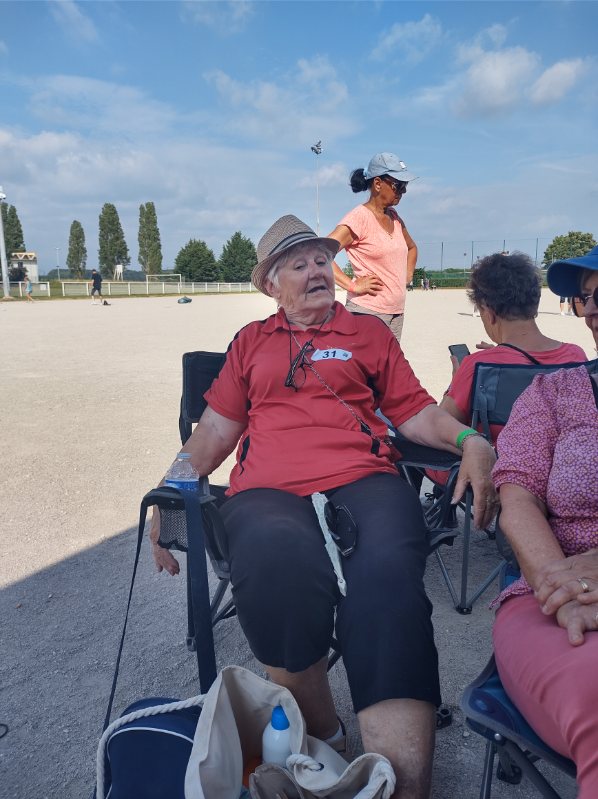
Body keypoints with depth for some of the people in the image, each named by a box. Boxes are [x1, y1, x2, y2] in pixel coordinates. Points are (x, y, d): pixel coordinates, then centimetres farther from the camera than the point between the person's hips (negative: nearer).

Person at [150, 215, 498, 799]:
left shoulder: (369, 331, 24)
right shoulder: (252, 341, 27)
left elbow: (414, 411, 18)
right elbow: (217, 426, 23)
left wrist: (469, 440, -1)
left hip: (363, 479, 1)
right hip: (268, 488, 0)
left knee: (387, 573, -34)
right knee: (277, 559, -36)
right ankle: (321, 746, -16)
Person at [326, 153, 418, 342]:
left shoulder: (394, 216, 14)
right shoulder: (360, 217, -10)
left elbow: (411, 248, 33)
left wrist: (407, 275, 17)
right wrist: (353, 285, -19)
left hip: (397, 311, 8)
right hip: (367, 311, -8)